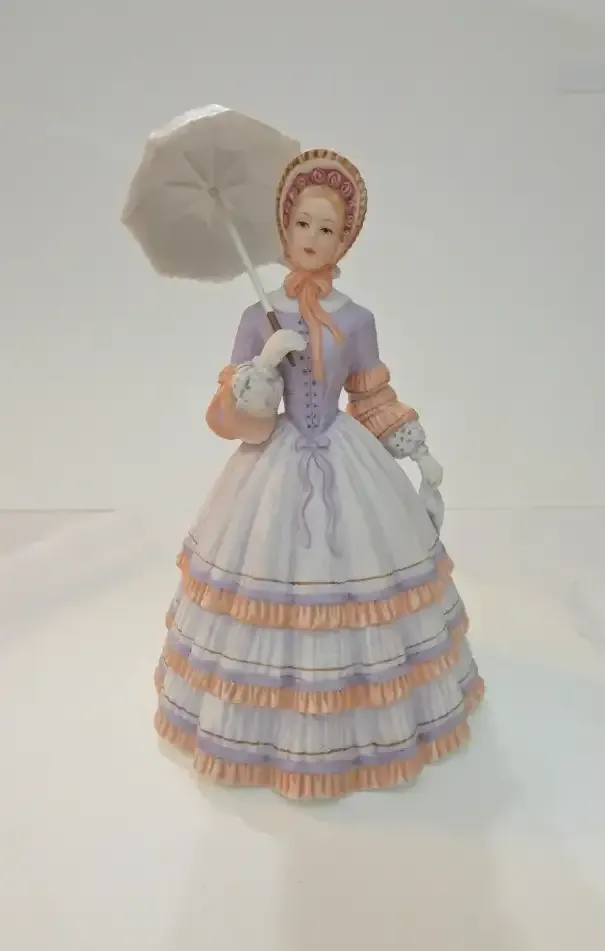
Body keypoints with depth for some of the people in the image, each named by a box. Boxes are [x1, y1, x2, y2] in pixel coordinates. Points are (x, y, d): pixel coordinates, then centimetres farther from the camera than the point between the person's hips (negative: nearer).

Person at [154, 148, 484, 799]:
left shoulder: (357, 320, -1)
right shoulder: (260, 317, -3)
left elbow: (376, 398, 9)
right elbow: (232, 409, -4)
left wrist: (423, 458, 9)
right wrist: (266, 362, -21)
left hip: (347, 467, 1)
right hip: (279, 468, -1)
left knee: (357, 578, 7)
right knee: (272, 585, 5)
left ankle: (360, 718, 33)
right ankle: (277, 720, 29)